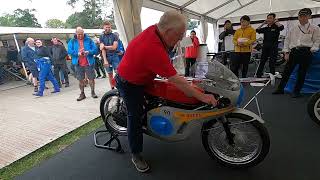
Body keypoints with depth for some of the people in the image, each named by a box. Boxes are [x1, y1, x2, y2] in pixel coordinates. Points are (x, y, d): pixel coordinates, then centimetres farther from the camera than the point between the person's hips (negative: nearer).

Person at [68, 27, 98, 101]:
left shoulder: (89, 40, 5)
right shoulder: (72, 41, 8)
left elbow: (95, 49, 0)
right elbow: (69, 51, -1)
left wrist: (89, 52, -19)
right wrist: (77, 53, -17)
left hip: (89, 63, -1)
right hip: (78, 64, 2)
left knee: (91, 78, 3)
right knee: (80, 79, 8)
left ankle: (93, 92, 18)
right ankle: (82, 94, 20)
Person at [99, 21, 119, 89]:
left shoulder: (114, 36, 4)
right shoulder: (101, 37, 6)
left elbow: (114, 47, -7)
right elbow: (102, 49, -3)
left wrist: (105, 46, -5)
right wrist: (105, 60, -12)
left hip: (114, 56, -1)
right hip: (107, 57, 1)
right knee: (110, 74, 6)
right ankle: (112, 89, 14)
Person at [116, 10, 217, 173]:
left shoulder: (154, 29, -12)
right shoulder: (154, 49, -39)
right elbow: (175, 80, -36)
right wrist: (202, 96, -30)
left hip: (139, 74, 9)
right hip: (130, 84, -9)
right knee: (136, 117, 1)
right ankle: (136, 155, 18)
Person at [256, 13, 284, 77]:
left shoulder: (276, 27, 0)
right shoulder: (266, 28, 15)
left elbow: (282, 27, -20)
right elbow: (257, 30, 14)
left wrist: (276, 22, -6)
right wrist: (263, 23, 12)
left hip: (273, 48, -4)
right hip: (265, 47, 5)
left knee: (272, 64, -1)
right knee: (262, 62, 6)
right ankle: (258, 76, 11)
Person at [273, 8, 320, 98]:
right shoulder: (293, 29, 12)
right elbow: (287, 40, 11)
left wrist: (312, 50, -10)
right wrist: (286, 52, 3)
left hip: (306, 52, -2)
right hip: (294, 51, 2)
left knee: (302, 72, 2)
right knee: (287, 70, 0)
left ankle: (296, 91, 13)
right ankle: (280, 89, 8)